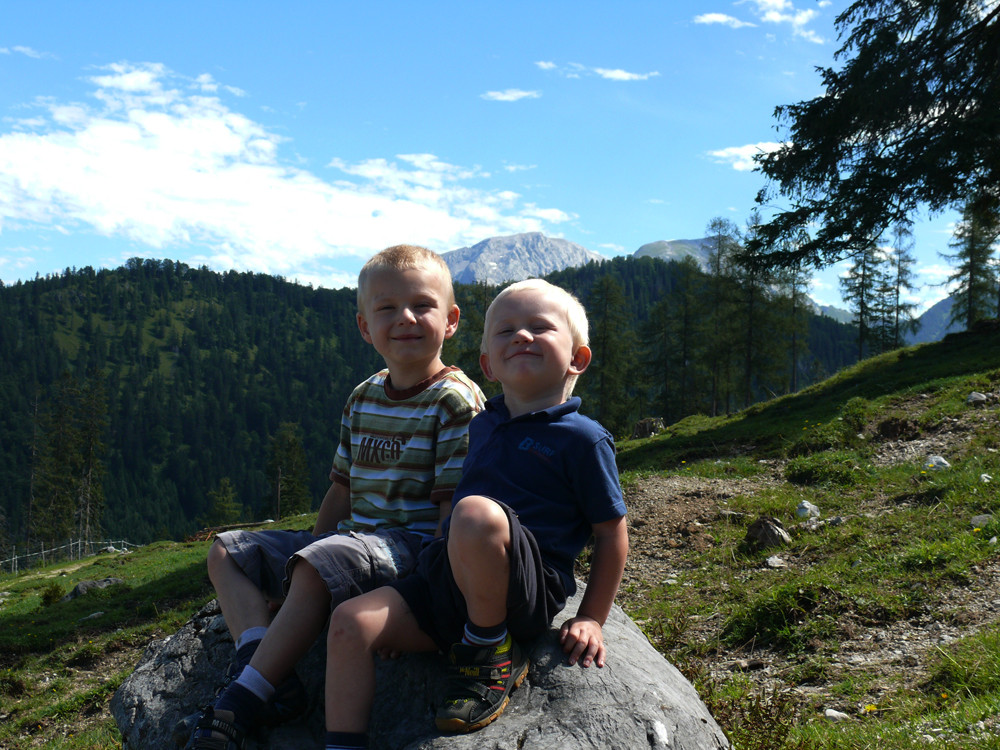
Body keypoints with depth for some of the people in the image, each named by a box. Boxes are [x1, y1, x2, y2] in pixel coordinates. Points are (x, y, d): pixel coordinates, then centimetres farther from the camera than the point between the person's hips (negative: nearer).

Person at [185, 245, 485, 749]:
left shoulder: (456, 401, -10)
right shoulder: (362, 399, 12)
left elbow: (453, 503, -14)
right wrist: (309, 548, 13)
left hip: (414, 541, -9)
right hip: (349, 537, 9)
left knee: (318, 566, -37)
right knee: (226, 553, 6)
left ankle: (246, 699, -23)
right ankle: (262, 667, -18)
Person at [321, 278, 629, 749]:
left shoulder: (582, 438, -4)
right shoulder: (482, 426, 16)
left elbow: (612, 533, 1)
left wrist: (591, 619, -1)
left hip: (529, 594, -6)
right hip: (450, 584, 7)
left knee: (478, 513, -35)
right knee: (351, 622, -13)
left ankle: (491, 658, -13)